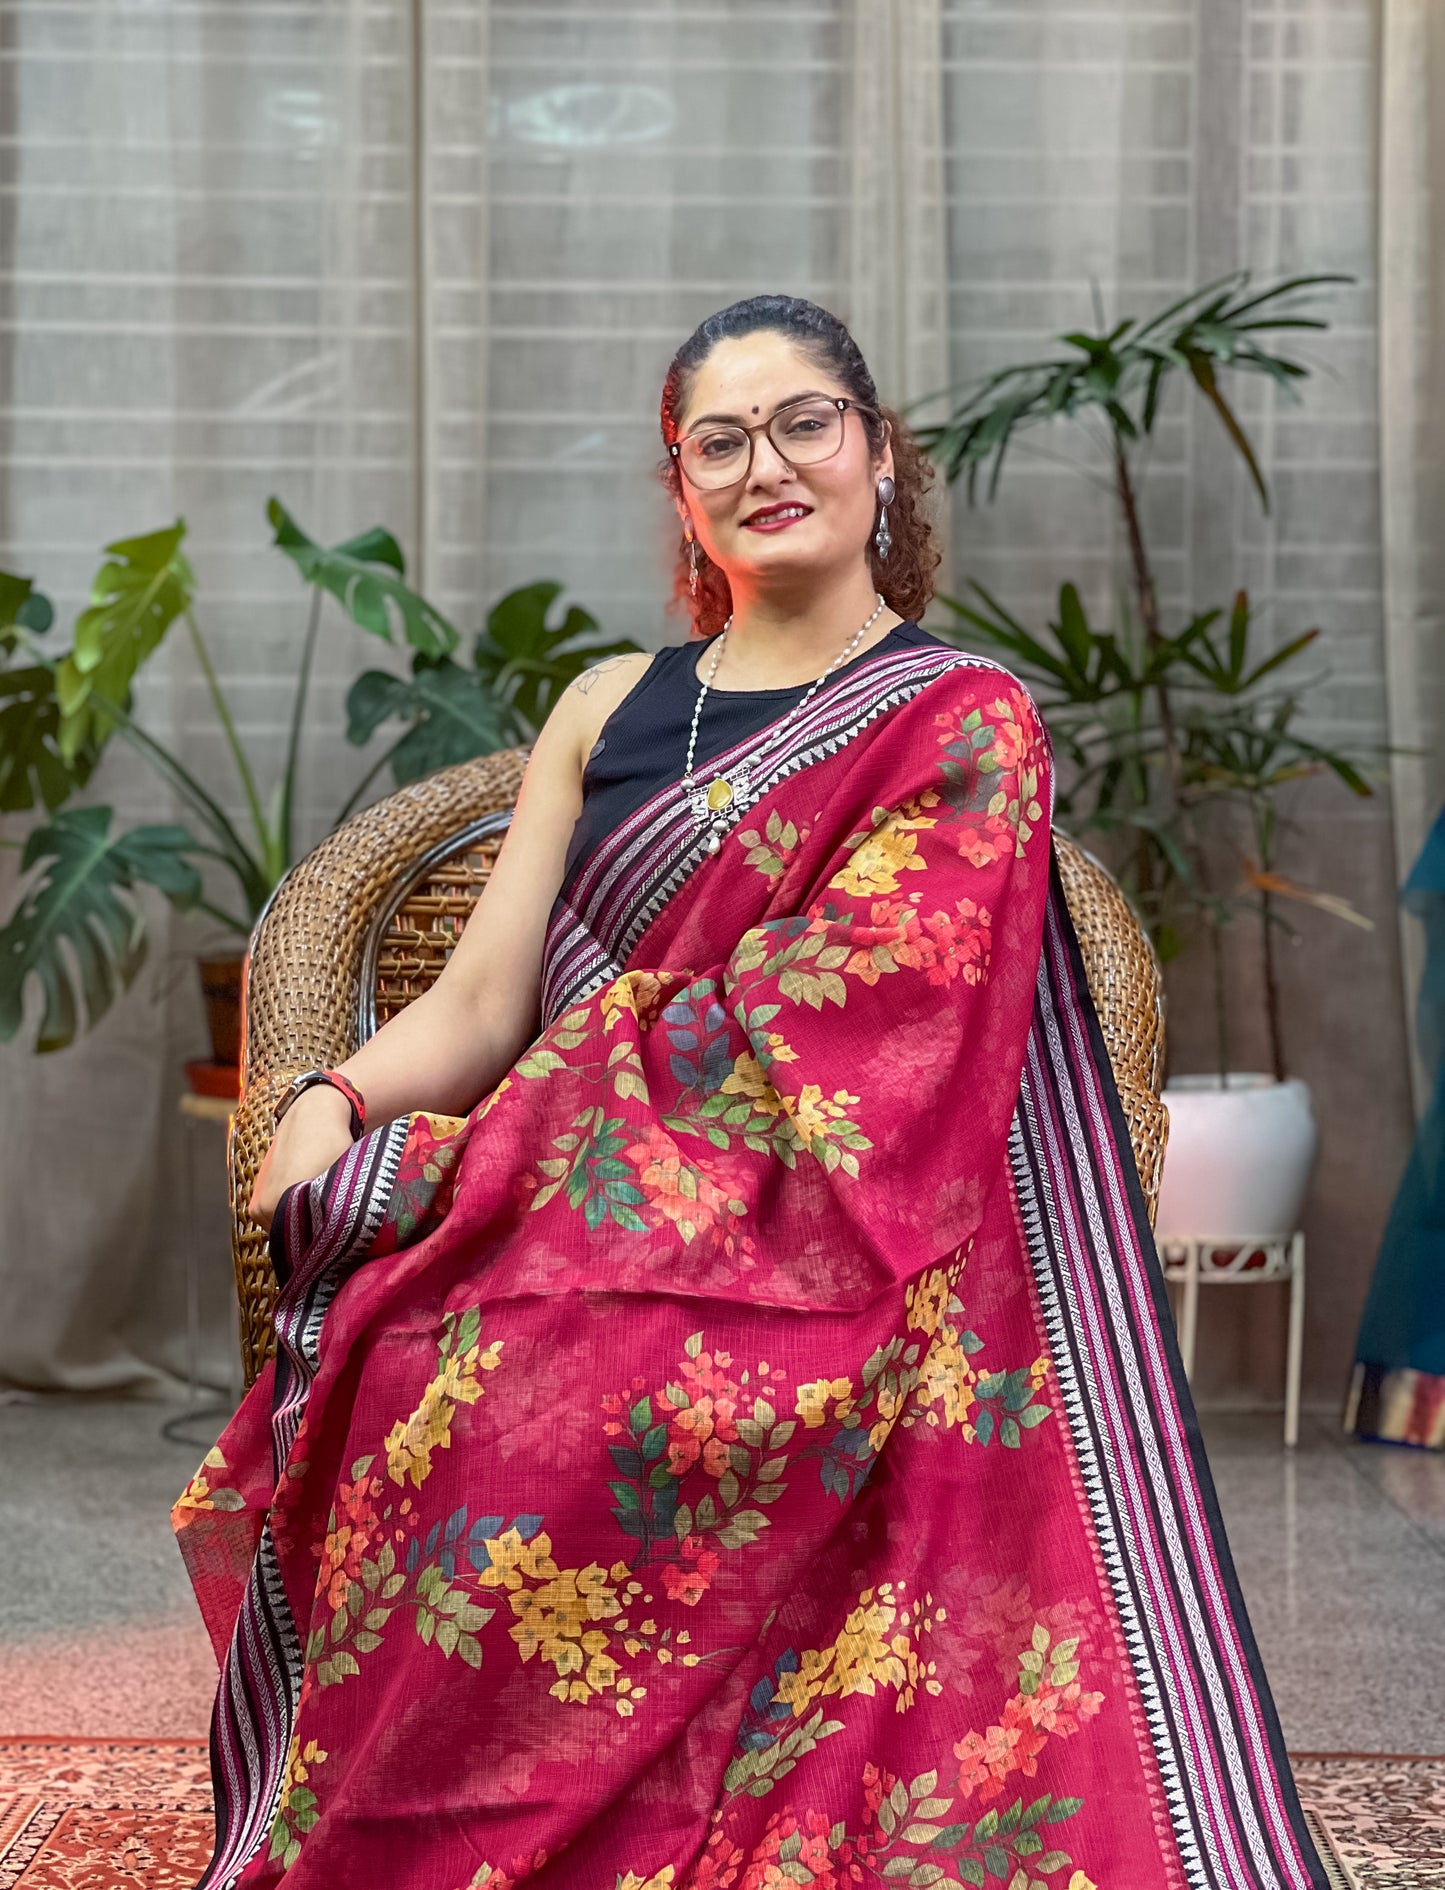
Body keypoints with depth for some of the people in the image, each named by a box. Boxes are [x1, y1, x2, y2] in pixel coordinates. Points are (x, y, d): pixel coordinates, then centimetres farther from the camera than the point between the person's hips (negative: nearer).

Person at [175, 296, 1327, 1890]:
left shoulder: (963, 728, 5)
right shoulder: (610, 709, 20)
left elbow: (830, 1017, -9)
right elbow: (479, 1003, 13)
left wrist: (455, 1157, -14)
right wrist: (333, 1104, -10)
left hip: (808, 1245, -4)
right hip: (575, 1219, 4)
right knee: (416, 1374, -29)